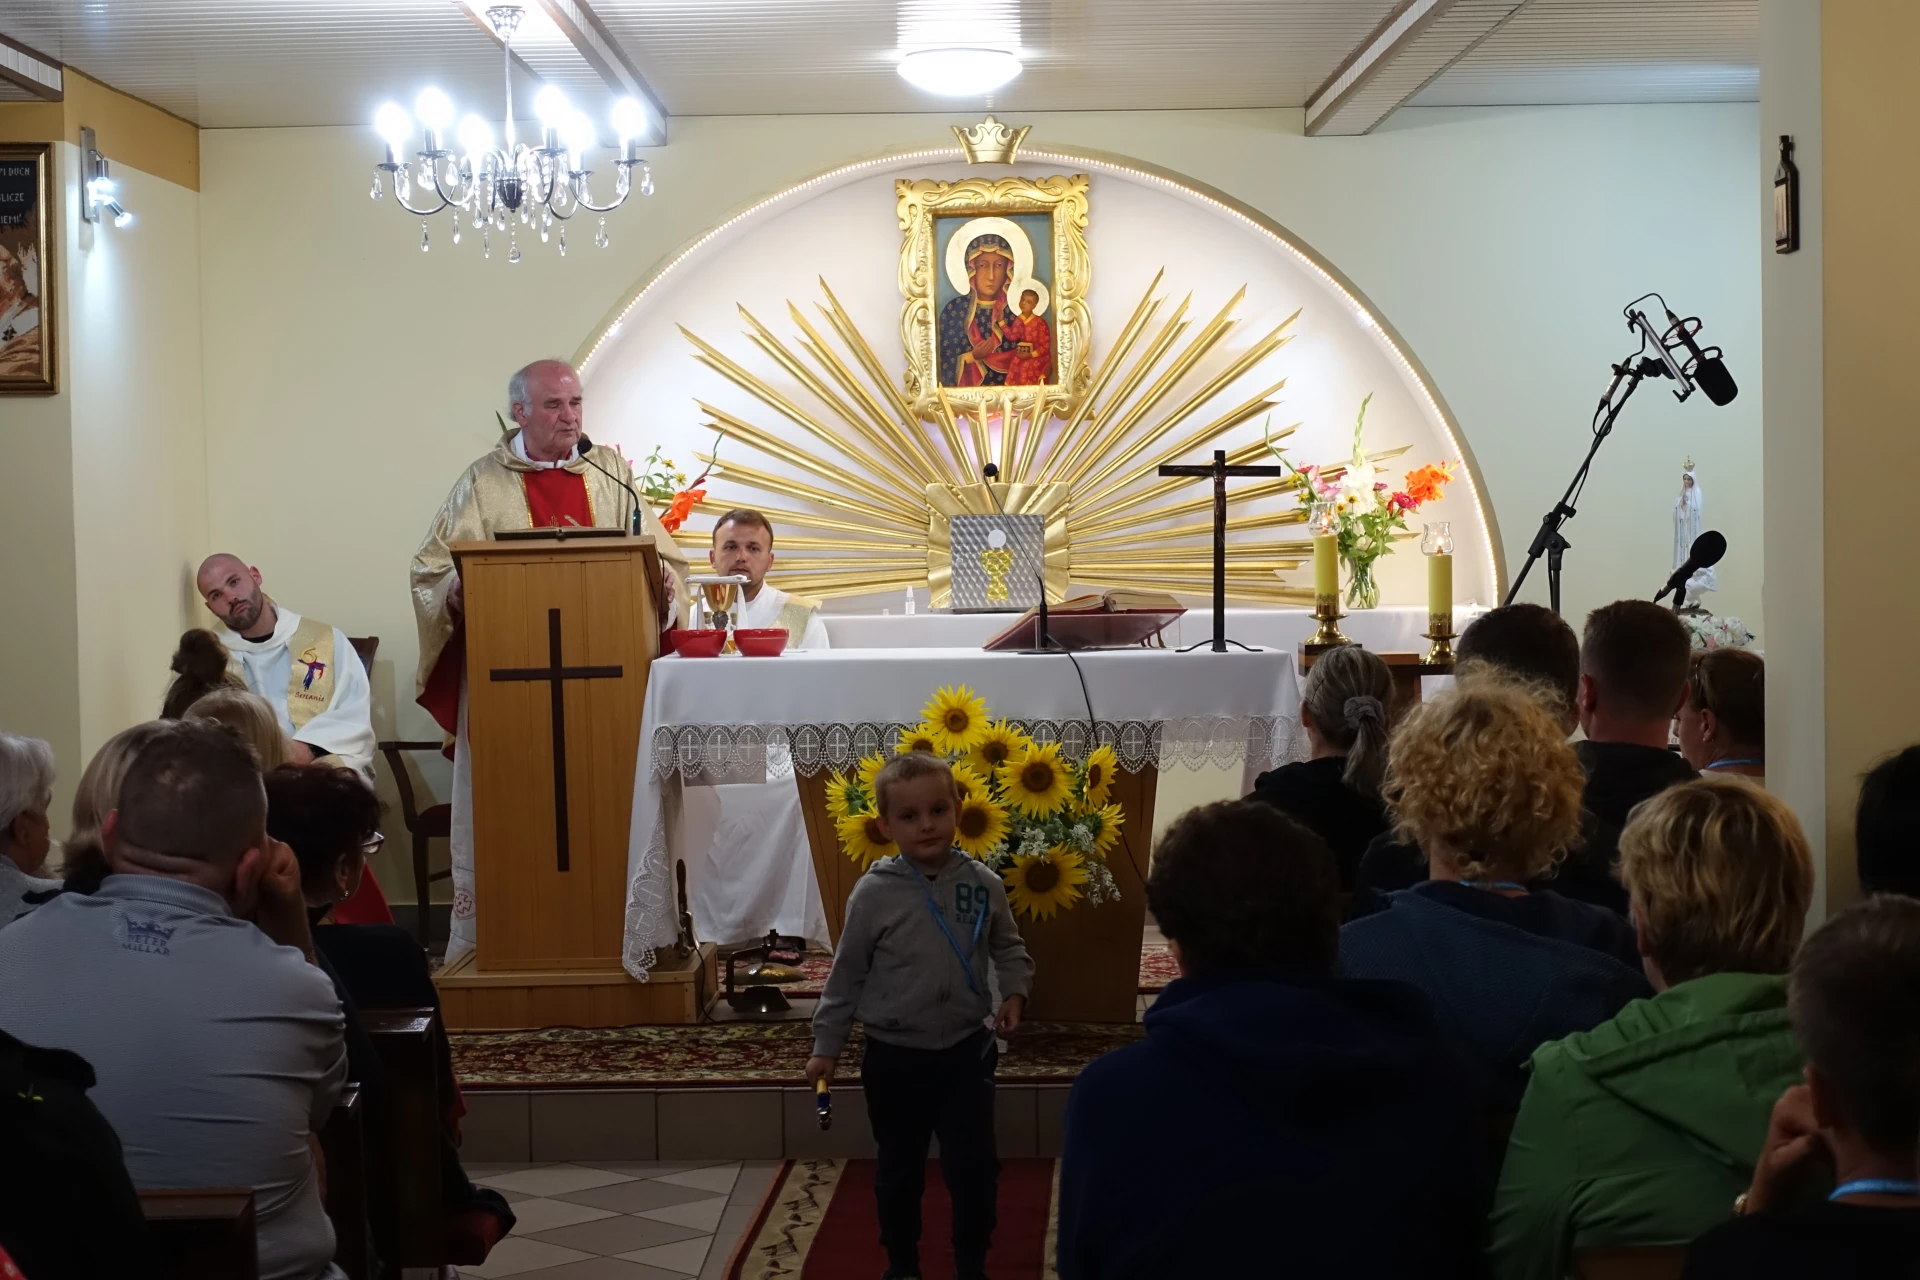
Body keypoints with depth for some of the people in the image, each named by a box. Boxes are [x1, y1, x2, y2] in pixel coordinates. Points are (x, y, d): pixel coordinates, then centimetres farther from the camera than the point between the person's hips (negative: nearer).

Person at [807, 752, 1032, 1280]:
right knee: (899, 1171, 14)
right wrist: (826, 1046, 0)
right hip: (895, 1057, -1)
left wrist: (1014, 991, -8)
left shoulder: (982, 885, -5)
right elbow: (847, 974, -2)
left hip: (965, 1051, 1)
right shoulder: (874, 893, -11)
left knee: (974, 1168, 5)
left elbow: (1008, 948, 11)